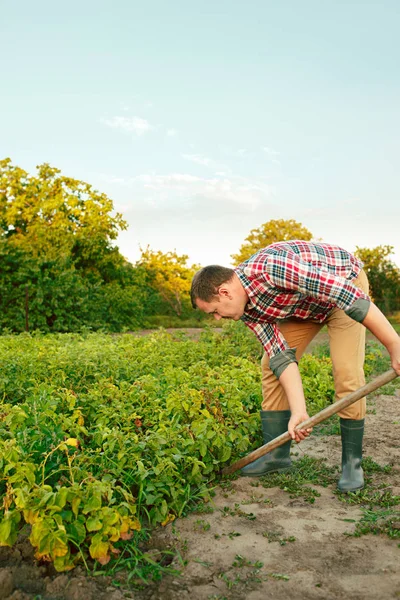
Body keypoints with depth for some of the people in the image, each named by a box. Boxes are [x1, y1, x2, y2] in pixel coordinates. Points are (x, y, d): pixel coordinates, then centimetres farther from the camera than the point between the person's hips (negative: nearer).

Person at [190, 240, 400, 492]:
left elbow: (346, 294, -39)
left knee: (347, 372, -17)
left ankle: (352, 461, 1)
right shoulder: (245, 307, -14)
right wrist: (299, 412, -28)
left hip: (345, 283, -7)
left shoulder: (270, 268, -39)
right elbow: (281, 356, -18)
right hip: (302, 304, 7)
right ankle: (277, 454, 8)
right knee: (271, 365, -2)